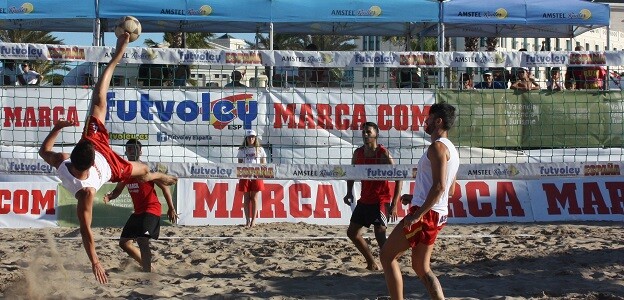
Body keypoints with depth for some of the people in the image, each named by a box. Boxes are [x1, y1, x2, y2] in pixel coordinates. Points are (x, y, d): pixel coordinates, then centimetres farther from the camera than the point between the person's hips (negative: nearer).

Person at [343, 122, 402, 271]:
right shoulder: (358, 153, 3)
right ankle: (372, 264, 24)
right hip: (364, 200, 7)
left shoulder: (383, 154, -15)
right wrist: (349, 192, 3)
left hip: (381, 201, -7)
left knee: (380, 237, -16)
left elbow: (398, 179, -15)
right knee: (352, 233, 11)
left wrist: (394, 204, -20)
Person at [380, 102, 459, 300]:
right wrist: (416, 198, 23)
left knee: (387, 255, 0)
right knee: (421, 267, 15)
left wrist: (417, 215, -24)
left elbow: (439, 187, -23)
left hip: (427, 214, -10)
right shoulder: (451, 149, 18)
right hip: (439, 215, 10)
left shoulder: (437, 147, -13)